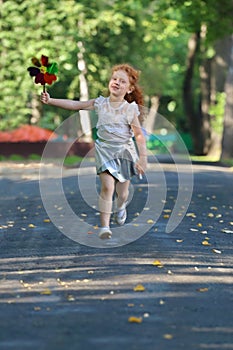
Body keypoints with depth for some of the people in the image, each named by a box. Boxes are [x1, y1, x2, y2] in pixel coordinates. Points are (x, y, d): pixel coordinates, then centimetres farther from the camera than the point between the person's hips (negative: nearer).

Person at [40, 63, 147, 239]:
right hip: (105, 150, 1)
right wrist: (50, 101, -6)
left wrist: (143, 158, -14)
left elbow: (139, 135, -9)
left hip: (125, 151, -1)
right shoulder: (100, 103, -2)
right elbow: (75, 105, 0)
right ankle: (104, 225, -14)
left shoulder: (130, 109, -10)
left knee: (122, 193, 9)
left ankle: (121, 207, 47)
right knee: (107, 186, -17)